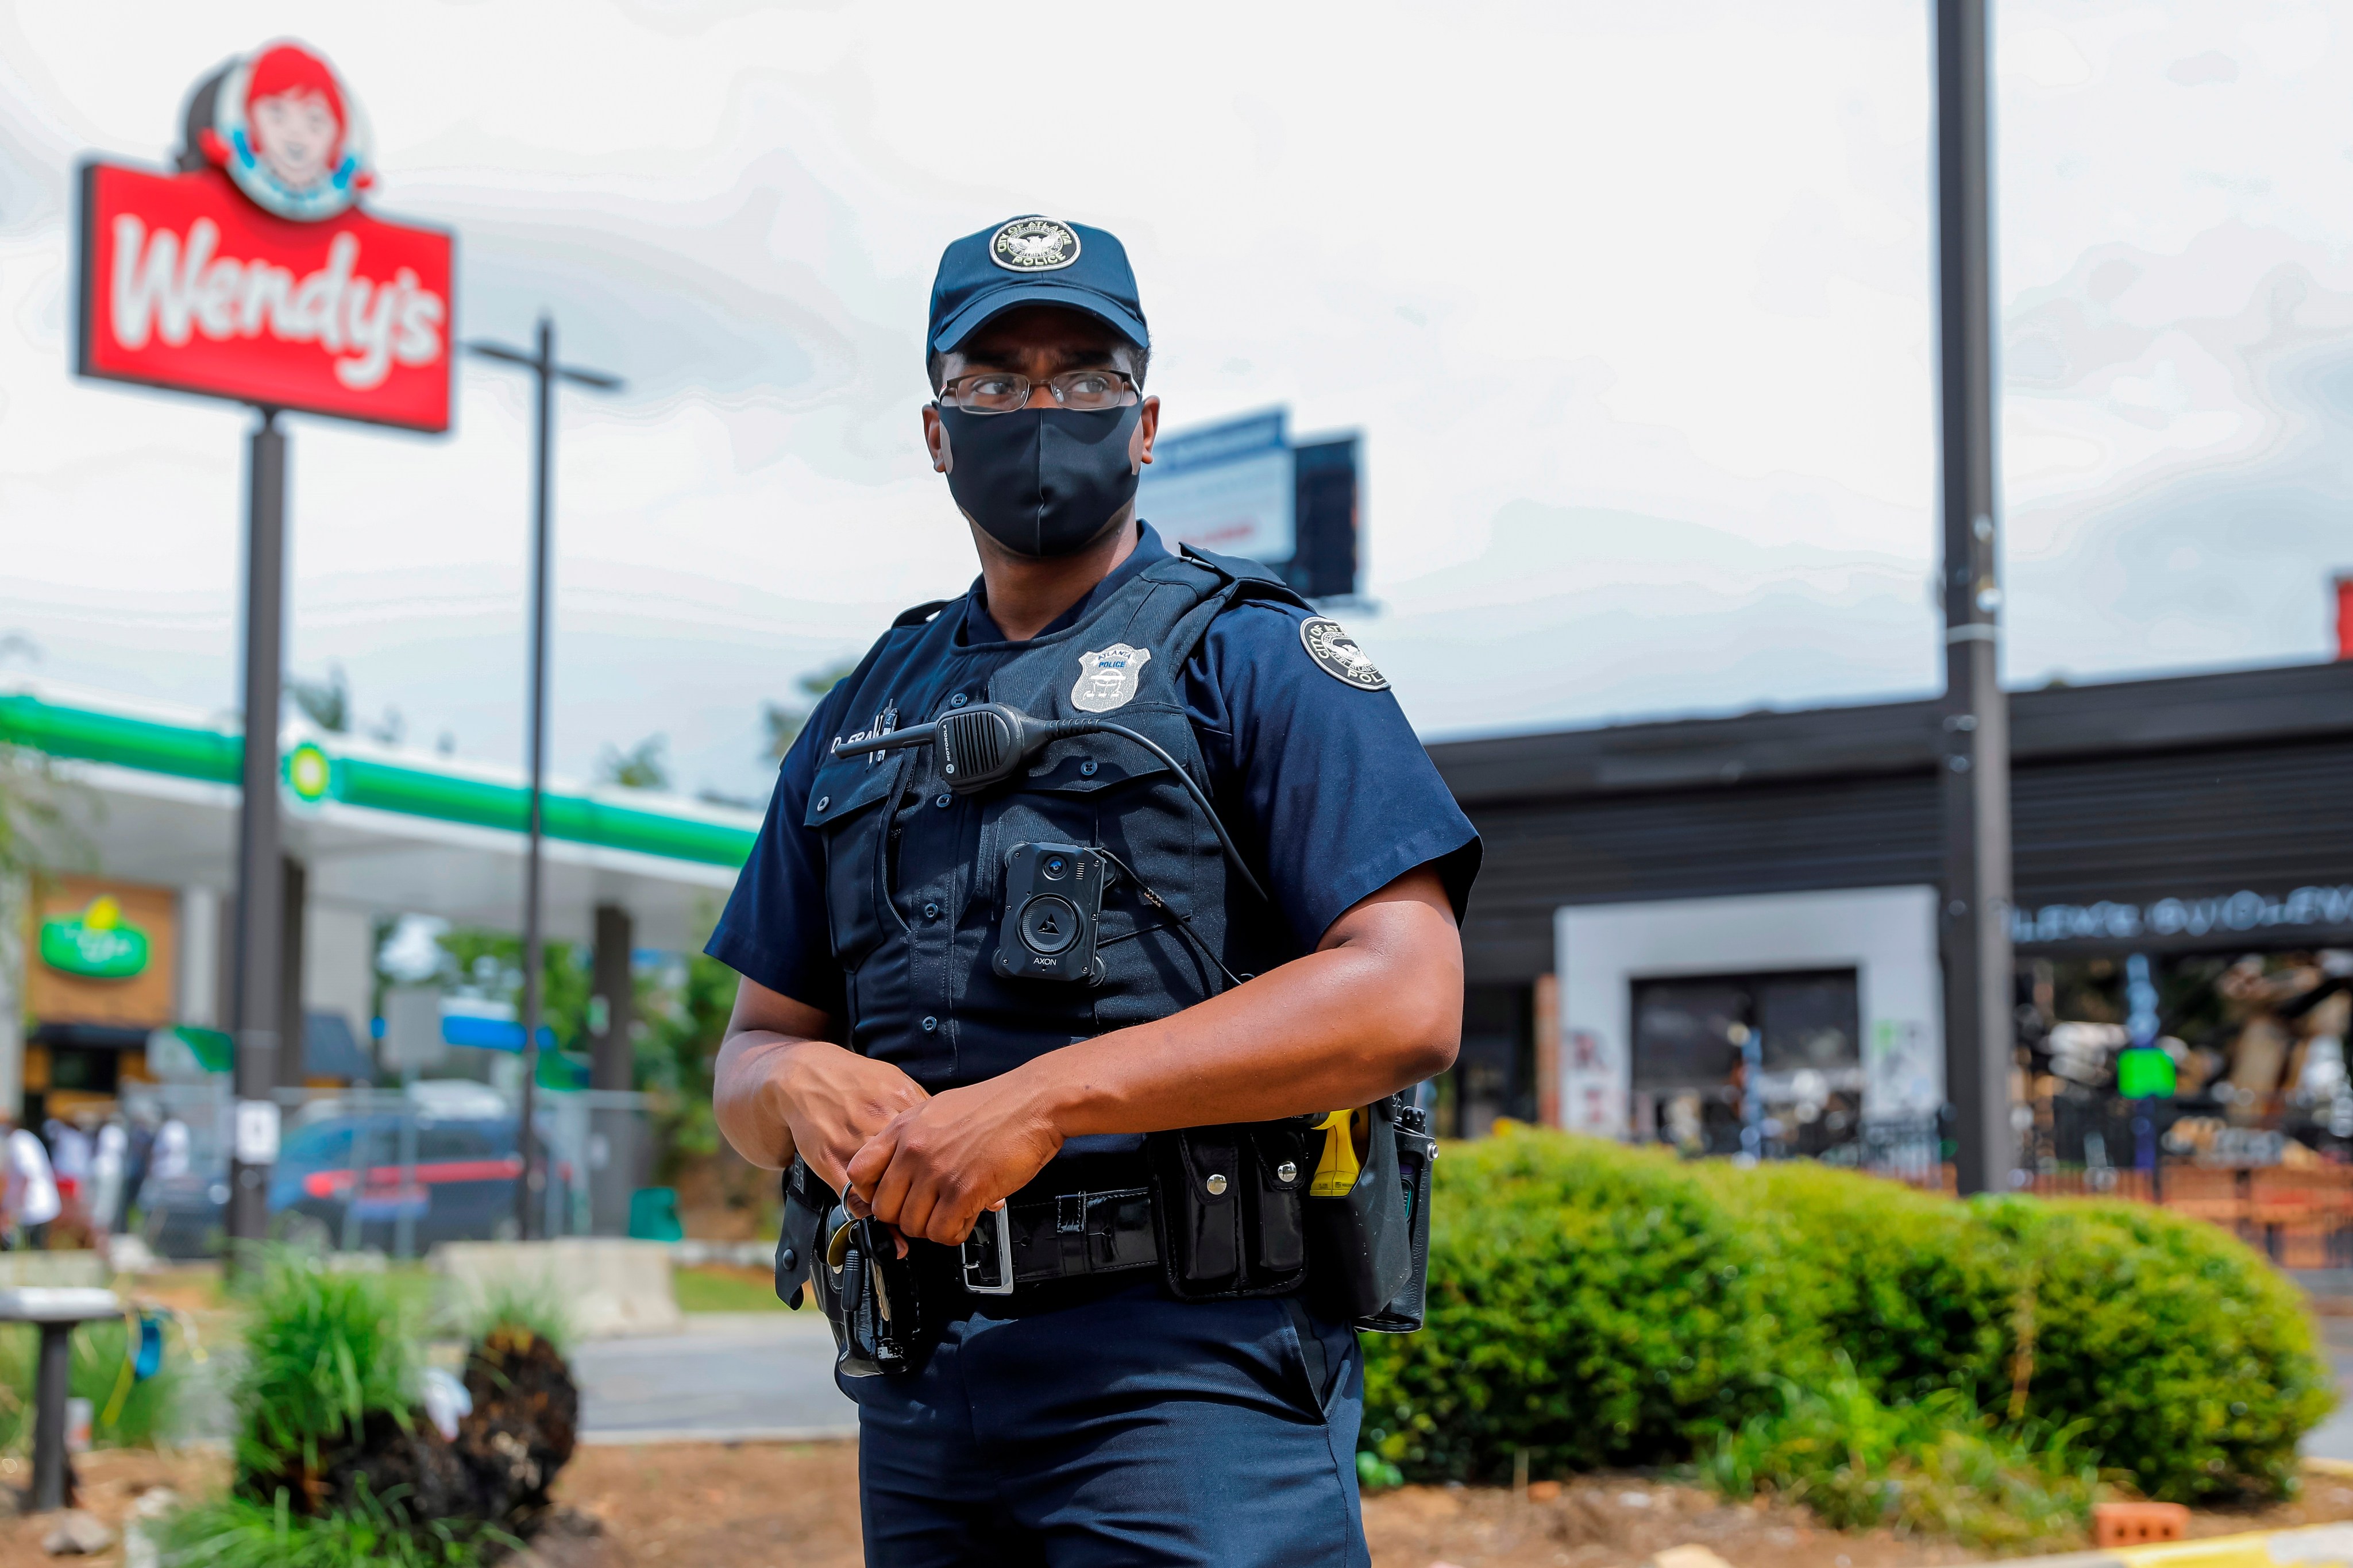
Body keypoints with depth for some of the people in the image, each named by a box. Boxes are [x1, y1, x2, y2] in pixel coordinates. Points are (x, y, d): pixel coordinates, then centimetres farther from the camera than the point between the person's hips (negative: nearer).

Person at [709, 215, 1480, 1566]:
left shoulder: (1253, 658, 1)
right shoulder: (868, 716, 19)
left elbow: (1408, 998, -12)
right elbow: (748, 1057, 20)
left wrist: (1042, 1100, -18)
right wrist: (800, 1083, -6)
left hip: (1186, 1380, -5)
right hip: (915, 1401, 6)